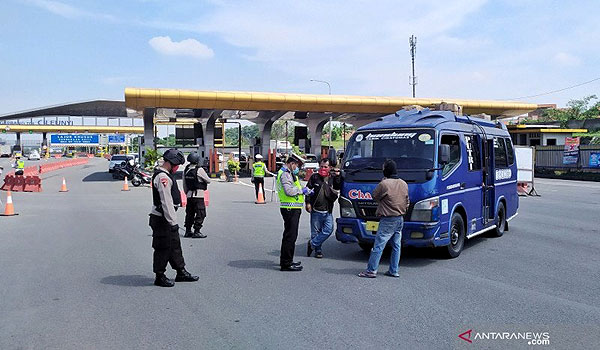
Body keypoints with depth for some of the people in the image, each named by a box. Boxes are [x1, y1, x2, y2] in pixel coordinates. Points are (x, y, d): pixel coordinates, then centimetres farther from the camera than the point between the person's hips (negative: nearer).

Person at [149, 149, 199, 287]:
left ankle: (181, 272, 25)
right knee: (163, 248, 0)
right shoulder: (162, 177, -19)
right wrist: (173, 222, -22)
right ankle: (160, 277, 13)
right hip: (162, 219, -10)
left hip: (167, 218, 10)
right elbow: (166, 202, -23)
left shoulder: (166, 175, 15)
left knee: (175, 245, 16)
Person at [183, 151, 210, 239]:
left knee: (189, 213, 15)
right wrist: (202, 179, 15)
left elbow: (184, 184, 13)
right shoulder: (199, 170, -14)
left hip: (189, 195, 7)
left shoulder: (186, 170, 6)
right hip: (198, 195, -7)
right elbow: (208, 181, -5)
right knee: (200, 214, 0)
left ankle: (188, 231, 20)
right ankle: (196, 232, -2)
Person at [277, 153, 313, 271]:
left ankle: (285, 260, 29)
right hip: (290, 209, -11)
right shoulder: (285, 174, -14)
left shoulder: (288, 173, 21)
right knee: (290, 236, -8)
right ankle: (286, 263, -3)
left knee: (289, 235, 18)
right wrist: (301, 190, -12)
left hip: (292, 208, 11)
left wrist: (304, 190, 13)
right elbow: (289, 191, -25)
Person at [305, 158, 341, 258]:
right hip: (316, 210, -2)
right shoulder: (314, 177, 3)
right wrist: (308, 202, -5)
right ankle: (318, 250, 20)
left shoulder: (332, 178, 10)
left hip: (328, 211, 2)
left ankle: (312, 243, 6)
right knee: (316, 231, 4)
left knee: (328, 229, -8)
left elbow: (338, 187, 4)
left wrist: (338, 177, -6)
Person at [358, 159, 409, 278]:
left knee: (378, 246, -3)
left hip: (388, 220, -7)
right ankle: (393, 271, 18)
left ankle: (371, 270, -1)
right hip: (400, 219, 8)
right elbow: (407, 201, 14)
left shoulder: (384, 184, -16)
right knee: (396, 246, 12)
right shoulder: (404, 184, 8)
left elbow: (375, 196, -2)